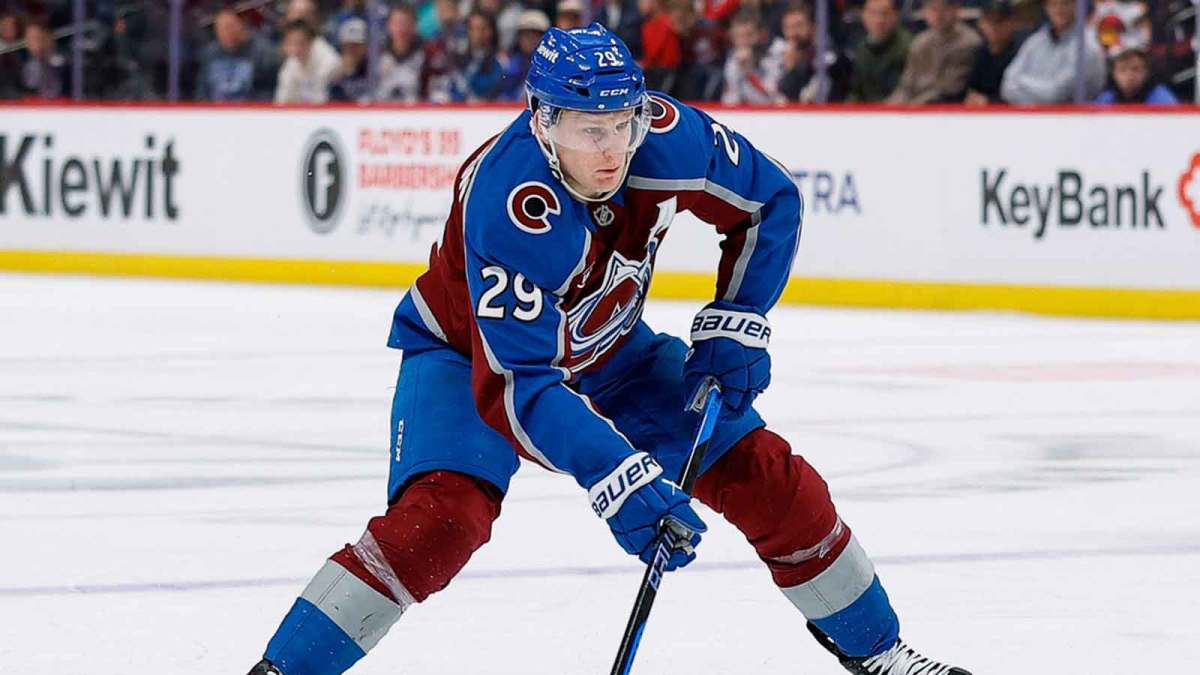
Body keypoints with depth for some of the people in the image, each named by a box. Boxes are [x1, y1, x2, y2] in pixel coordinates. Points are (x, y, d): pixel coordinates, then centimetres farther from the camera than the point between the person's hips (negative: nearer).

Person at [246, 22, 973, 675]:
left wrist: (734, 326, -12)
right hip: (470, 349, -5)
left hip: (606, 348, 5)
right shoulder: (508, 204, -40)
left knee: (770, 481, 1)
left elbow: (771, 201, -5)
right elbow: (510, 382, -42)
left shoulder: (666, 135, -26)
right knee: (441, 518, -30)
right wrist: (618, 481, -49)